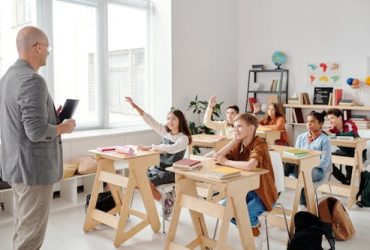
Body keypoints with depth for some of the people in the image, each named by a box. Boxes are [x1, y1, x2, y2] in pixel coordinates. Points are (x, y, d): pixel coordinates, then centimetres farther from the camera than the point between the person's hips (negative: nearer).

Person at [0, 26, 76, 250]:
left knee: (24, 229, 21)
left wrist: (51, 115, 14)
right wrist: (64, 127, -10)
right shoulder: (32, 81, -21)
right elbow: (37, 132, -26)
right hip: (33, 167, -10)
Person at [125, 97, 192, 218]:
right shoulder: (165, 131, 6)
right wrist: (135, 106, -6)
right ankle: (166, 197, 4)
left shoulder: (184, 138, -12)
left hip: (171, 172, -7)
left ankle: (167, 201, 0)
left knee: (148, 184, -27)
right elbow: (150, 120, 1)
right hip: (158, 167, 7)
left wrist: (150, 147, -34)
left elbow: (171, 148, -30)